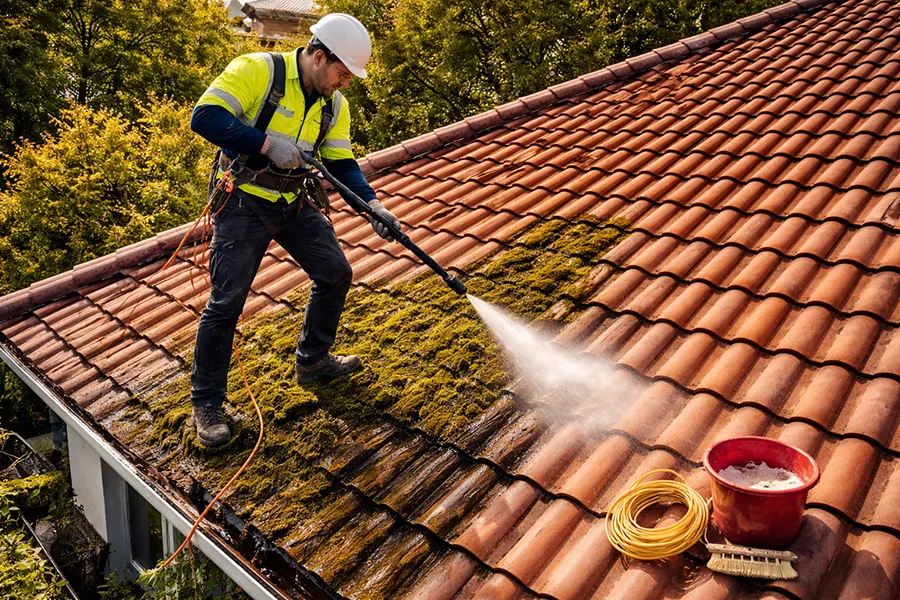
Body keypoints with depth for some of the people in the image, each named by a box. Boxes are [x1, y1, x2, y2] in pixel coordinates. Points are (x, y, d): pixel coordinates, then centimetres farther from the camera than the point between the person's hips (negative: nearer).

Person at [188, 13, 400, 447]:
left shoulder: (334, 105, 3)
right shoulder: (257, 70, -17)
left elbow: (342, 165, 3)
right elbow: (204, 116, -24)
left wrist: (372, 205, -12)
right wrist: (267, 143, -29)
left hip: (294, 201, 7)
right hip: (243, 201, -6)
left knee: (335, 272, 6)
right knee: (226, 301, -7)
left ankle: (312, 361, 28)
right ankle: (206, 405, 8)